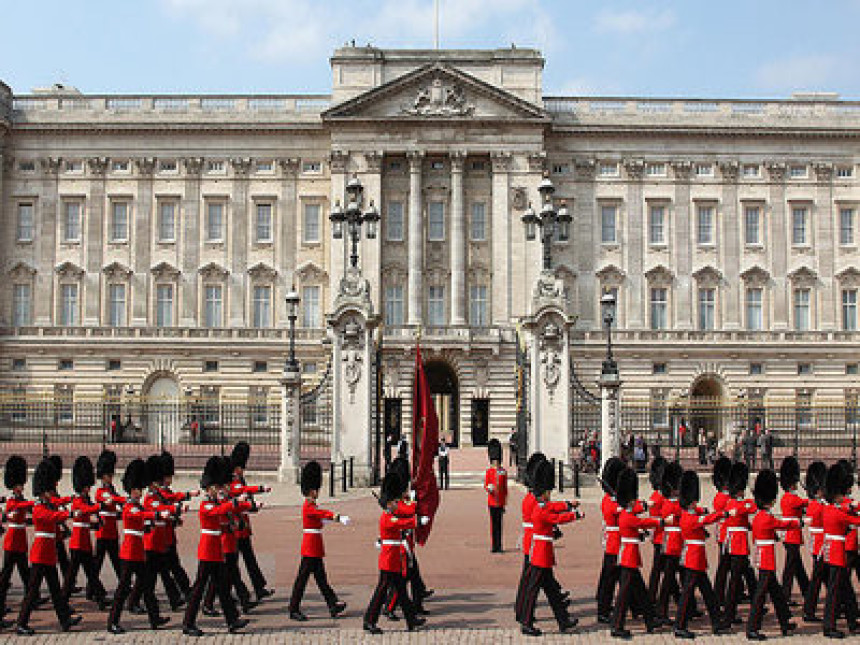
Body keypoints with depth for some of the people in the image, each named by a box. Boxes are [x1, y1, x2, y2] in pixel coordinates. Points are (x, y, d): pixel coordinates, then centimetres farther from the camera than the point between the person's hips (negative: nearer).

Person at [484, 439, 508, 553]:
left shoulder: (503, 472, 7)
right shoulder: (489, 472, 3)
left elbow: (505, 488, 9)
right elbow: (485, 485, 0)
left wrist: (505, 502, 7)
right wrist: (489, 488, -25)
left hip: (500, 502, 1)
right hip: (492, 501, -1)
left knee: (499, 523, 3)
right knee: (493, 523, 2)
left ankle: (499, 546, 7)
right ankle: (494, 546, 6)